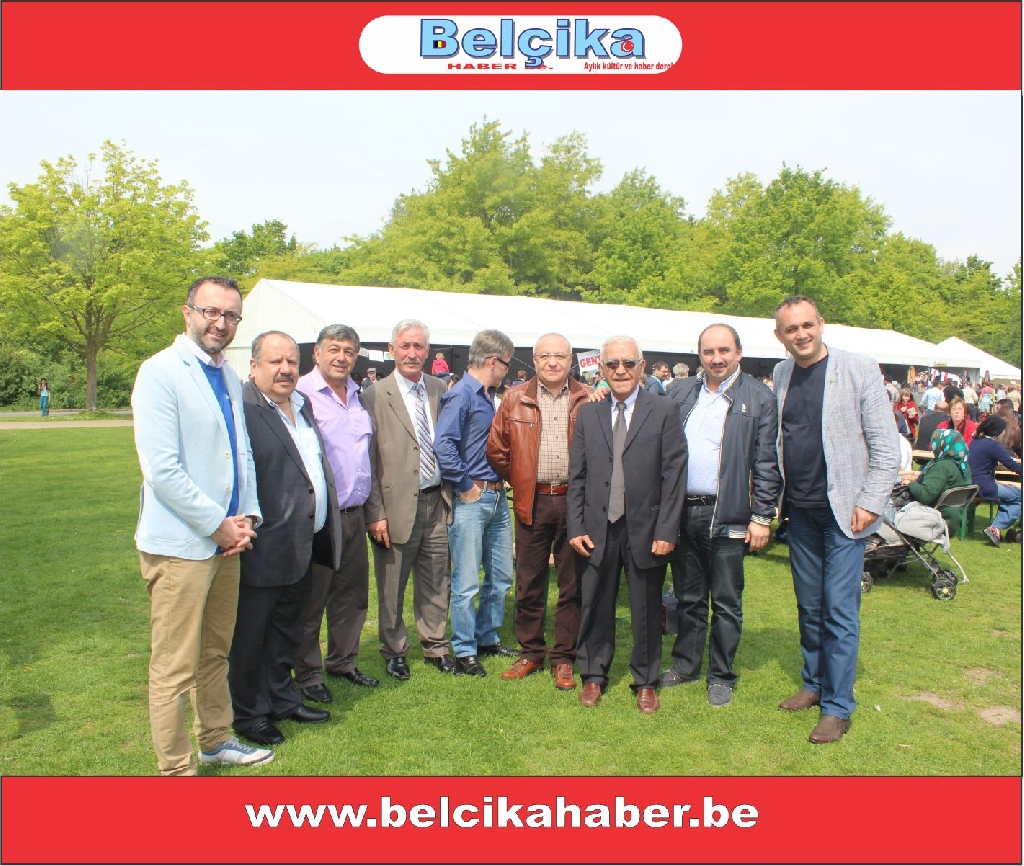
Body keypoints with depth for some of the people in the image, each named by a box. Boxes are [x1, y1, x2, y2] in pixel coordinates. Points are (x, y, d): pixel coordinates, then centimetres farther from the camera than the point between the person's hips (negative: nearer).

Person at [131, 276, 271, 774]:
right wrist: (218, 525, -14)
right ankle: (176, 770, 17)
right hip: (180, 543, -8)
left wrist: (246, 518, 2)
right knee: (175, 667, 2)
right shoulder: (160, 372, -12)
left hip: (226, 539, 8)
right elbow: (161, 470, -19)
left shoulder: (229, 379, 12)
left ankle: (216, 741, 37)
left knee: (216, 653, 21)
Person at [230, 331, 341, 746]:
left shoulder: (302, 404, 11)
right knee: (249, 637, 10)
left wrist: (324, 530, 17)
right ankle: (248, 713, 27)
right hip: (264, 551, -8)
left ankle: (282, 698, 40)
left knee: (287, 630, 23)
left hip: (302, 546, 9)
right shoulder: (242, 408, -17)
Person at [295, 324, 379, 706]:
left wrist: (370, 507, 15)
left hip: (355, 513, 7)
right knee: (311, 598, 6)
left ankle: (343, 661, 33)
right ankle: (308, 675, 20)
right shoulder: (301, 394, -12)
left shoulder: (359, 395, 12)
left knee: (352, 594, 16)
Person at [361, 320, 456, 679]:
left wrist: (450, 492, 6)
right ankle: (394, 652, 29)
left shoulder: (439, 390, 8)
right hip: (397, 506, -4)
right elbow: (368, 460, -8)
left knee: (436, 582, 14)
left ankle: (436, 646, 32)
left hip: (436, 501, 4)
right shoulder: (376, 396, -7)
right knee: (392, 588, 10)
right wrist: (375, 513, -12)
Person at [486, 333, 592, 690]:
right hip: (532, 503, 1)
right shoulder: (515, 400, 4)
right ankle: (531, 653, 24)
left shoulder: (588, 400, 2)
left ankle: (564, 658, 20)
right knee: (529, 584, 9)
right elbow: (496, 449, 10)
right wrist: (517, 479, 9)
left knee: (573, 585, 7)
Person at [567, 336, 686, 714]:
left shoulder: (665, 412, -1)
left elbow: (674, 475, -6)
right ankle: (593, 676, 30)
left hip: (646, 530, -2)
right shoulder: (587, 414, 7)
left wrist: (666, 530, -11)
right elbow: (576, 477, 6)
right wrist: (576, 527, -1)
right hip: (598, 530, 2)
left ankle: (645, 682, 29)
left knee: (646, 610, 11)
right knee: (595, 606, 11)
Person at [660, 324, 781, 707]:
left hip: (727, 517, -4)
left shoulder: (759, 398, -3)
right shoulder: (680, 394, 10)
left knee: (726, 603, 7)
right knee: (688, 598, 16)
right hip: (682, 513, 4)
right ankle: (685, 665, 30)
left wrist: (762, 517, -9)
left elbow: (766, 464, -5)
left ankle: (721, 676, 22)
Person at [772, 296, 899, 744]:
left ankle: (837, 707, 12)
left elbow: (886, 446, -8)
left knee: (840, 612, 0)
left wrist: (870, 504, -12)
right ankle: (815, 683, 32)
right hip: (800, 513, 5)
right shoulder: (781, 374, 6)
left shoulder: (859, 370, -8)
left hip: (843, 513, -5)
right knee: (809, 607, 16)